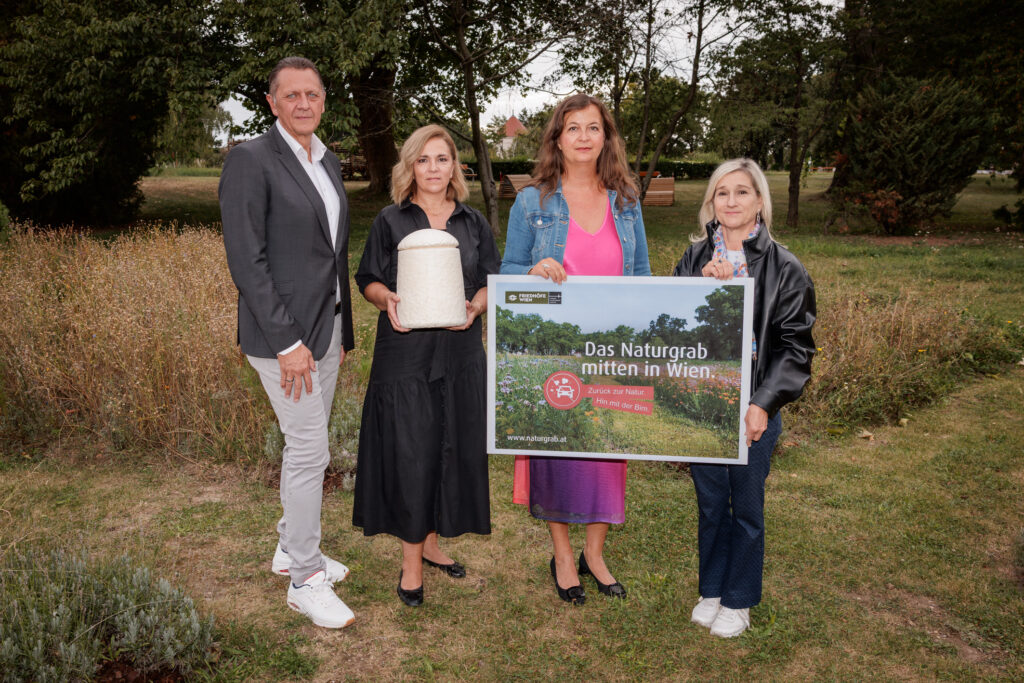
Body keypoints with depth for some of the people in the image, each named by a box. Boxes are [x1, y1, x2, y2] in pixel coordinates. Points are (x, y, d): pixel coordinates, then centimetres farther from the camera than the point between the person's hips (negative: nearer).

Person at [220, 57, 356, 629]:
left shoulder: (329, 162, 13)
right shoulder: (251, 160, -11)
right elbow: (247, 260, -17)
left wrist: (344, 329, 15)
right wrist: (288, 342, -19)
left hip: (326, 326, 8)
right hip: (282, 331, -8)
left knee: (307, 444, 16)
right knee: (310, 450, -3)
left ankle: (292, 547, 34)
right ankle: (305, 580, 12)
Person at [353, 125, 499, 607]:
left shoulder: (474, 223, 10)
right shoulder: (389, 221, 4)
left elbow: (493, 282, 11)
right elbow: (368, 279, 6)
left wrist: (475, 307, -10)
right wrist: (387, 300, -16)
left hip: (460, 354, 3)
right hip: (405, 353, -3)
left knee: (452, 449, 8)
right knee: (409, 452, -2)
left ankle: (432, 541, 27)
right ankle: (411, 561, 11)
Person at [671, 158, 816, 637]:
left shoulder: (784, 268, -5)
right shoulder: (694, 260, 5)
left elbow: (796, 345, -6)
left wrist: (763, 404, -17)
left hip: (753, 408, -2)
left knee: (746, 508, 12)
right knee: (710, 504, 16)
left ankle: (739, 600, 31)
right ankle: (711, 590, 35)